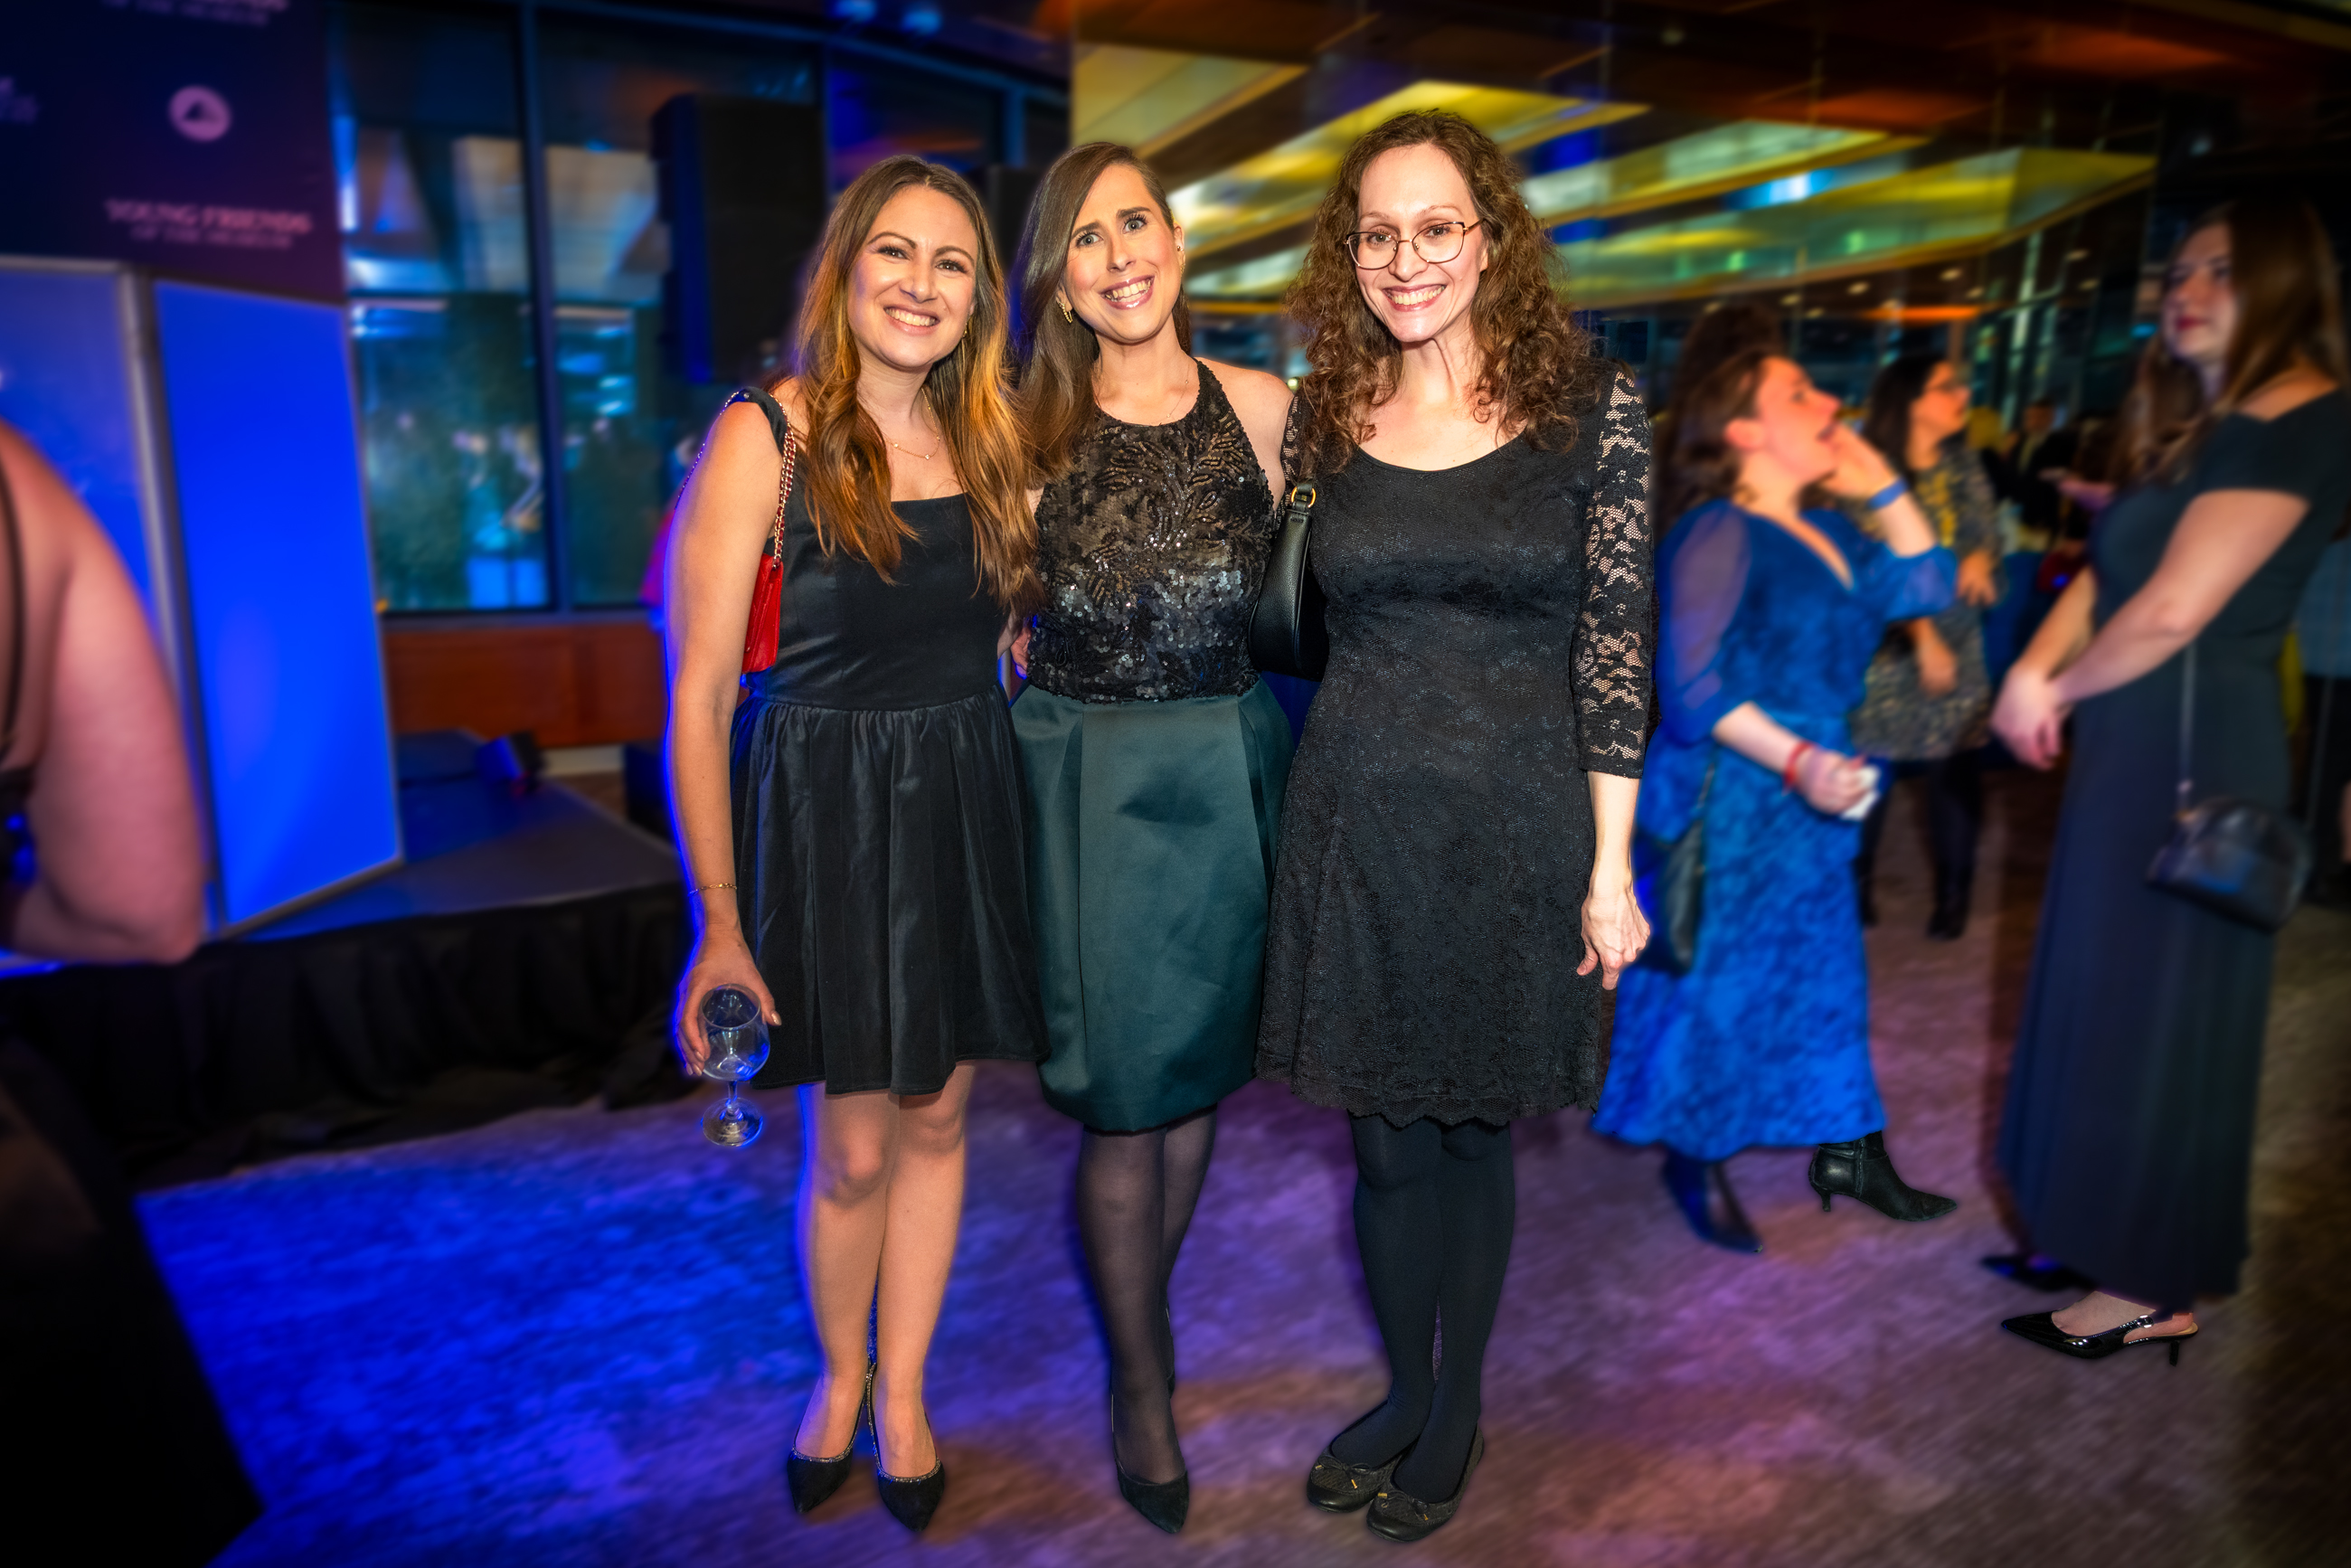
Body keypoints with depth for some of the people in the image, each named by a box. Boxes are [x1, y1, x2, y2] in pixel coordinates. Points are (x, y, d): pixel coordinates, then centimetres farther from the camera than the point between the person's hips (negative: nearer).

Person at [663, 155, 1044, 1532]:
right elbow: (701, 696, -10)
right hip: (821, 813, -4)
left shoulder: (992, 444, 6)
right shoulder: (764, 438, -9)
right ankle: (839, 1377, 37)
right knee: (851, 1151, 6)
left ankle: (904, 1394, 35)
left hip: (968, 809, 4)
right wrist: (719, 920, -13)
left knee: (937, 1121, 13)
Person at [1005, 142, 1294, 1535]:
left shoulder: (1262, 408, 2)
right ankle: (1146, 1387, 26)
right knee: (1124, 1097, 3)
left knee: (1199, 1074, 13)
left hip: (1228, 770, 3)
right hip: (1090, 779, -2)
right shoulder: (1030, 428, -2)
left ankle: (1141, 1332, 39)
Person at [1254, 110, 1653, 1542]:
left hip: (1517, 819, -2)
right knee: (1388, 1137, 12)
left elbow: (1615, 642, -5)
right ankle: (1404, 1392, 38)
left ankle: (1457, 1413, 37)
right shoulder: (1326, 417, 4)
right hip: (1360, 815, 2)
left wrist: (1611, 866, -7)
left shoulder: (1591, 403, -4)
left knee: (1473, 1135, 12)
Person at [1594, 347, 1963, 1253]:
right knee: (1717, 983, 4)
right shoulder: (1719, 535, -16)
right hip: (1729, 805, -9)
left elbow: (1926, 587, 12)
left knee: (1825, 973, 15)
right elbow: (1693, 683, -23)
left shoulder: (1825, 534, 12)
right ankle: (1696, 1162, 22)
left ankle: (1848, 1154, 29)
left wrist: (1882, 486, 7)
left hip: (1811, 804, 9)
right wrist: (1796, 760, -30)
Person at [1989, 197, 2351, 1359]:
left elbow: (2171, 609, -21)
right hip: (2131, 747, 9)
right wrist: (2031, 671, -6)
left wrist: (2058, 691, -5)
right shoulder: (2197, 424, 16)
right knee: (2106, 997, 15)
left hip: (2190, 750, -9)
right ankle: (2104, 1235, 29)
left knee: (2154, 1011, 0)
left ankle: (2155, 1290, 15)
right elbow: (2103, 574, 12)